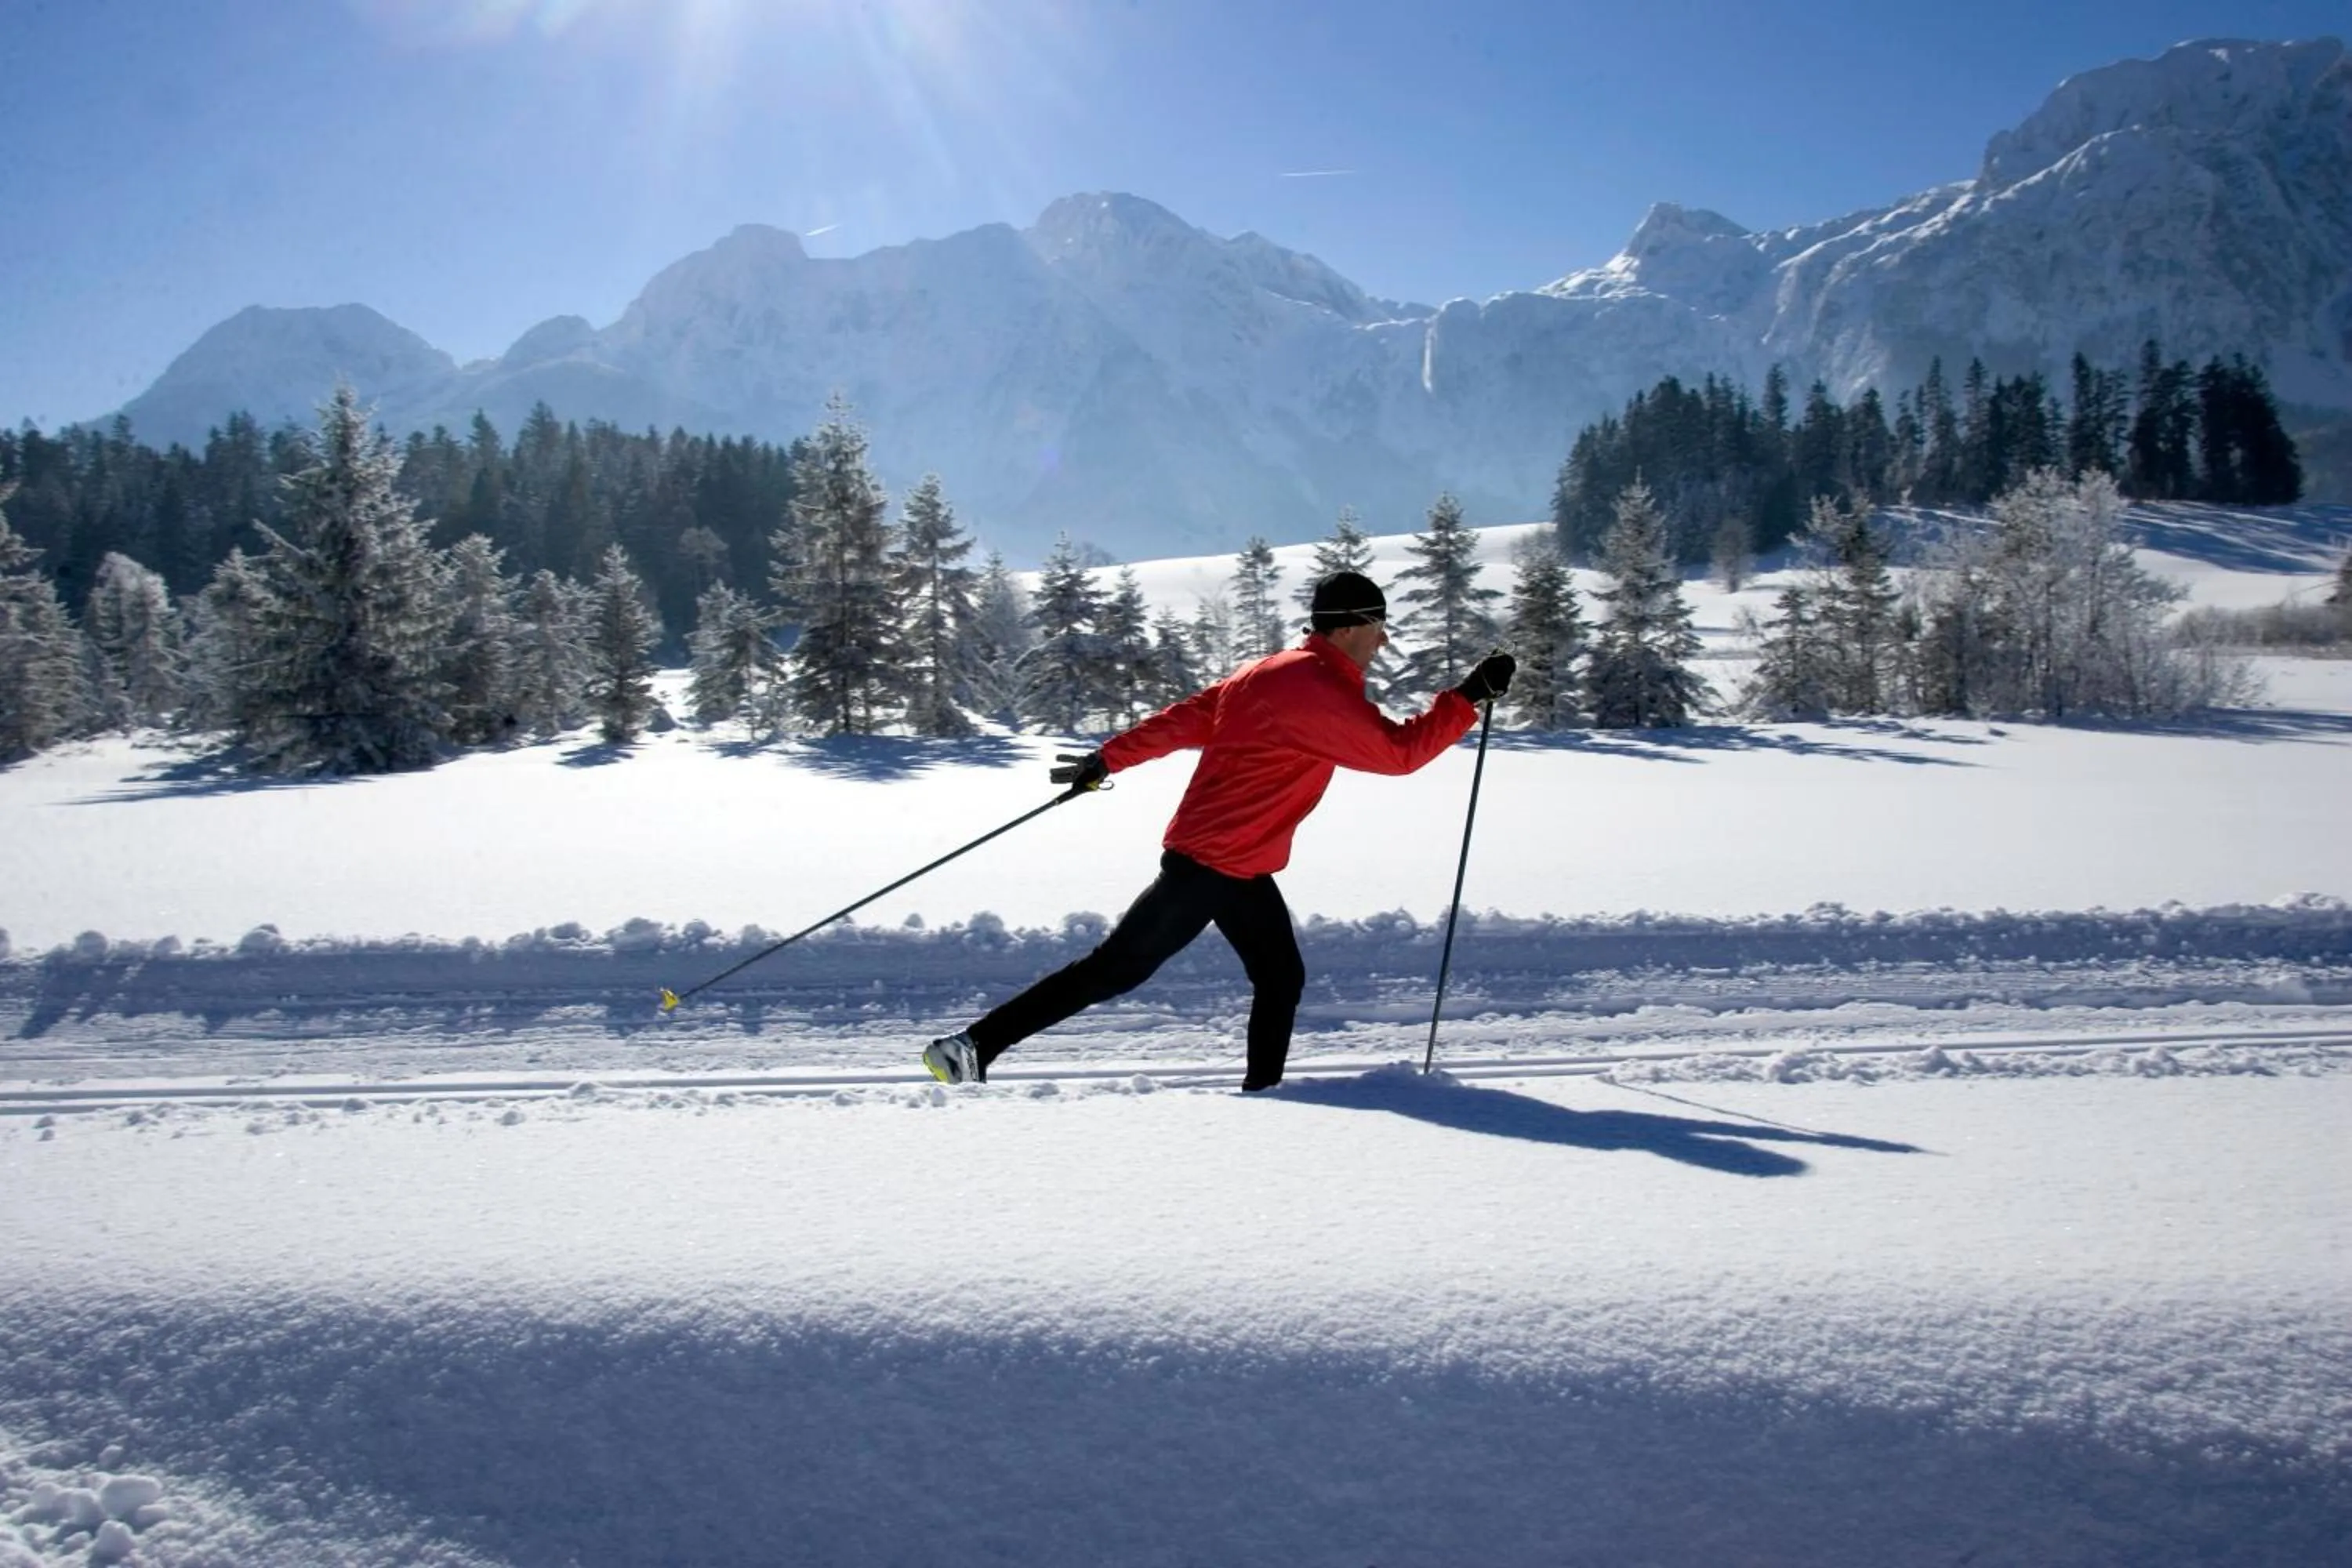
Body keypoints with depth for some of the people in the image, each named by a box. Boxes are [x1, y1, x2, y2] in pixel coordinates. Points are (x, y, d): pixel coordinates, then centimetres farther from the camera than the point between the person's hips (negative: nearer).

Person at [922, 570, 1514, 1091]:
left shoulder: (1268, 671, 11)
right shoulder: (1318, 689, -18)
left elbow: (1184, 719, 12)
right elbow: (1399, 751, -17)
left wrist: (1108, 759, 14)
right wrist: (1471, 695, -11)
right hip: (1214, 864, -10)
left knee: (1282, 979, 10)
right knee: (1114, 969, -3)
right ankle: (974, 1045, 2)